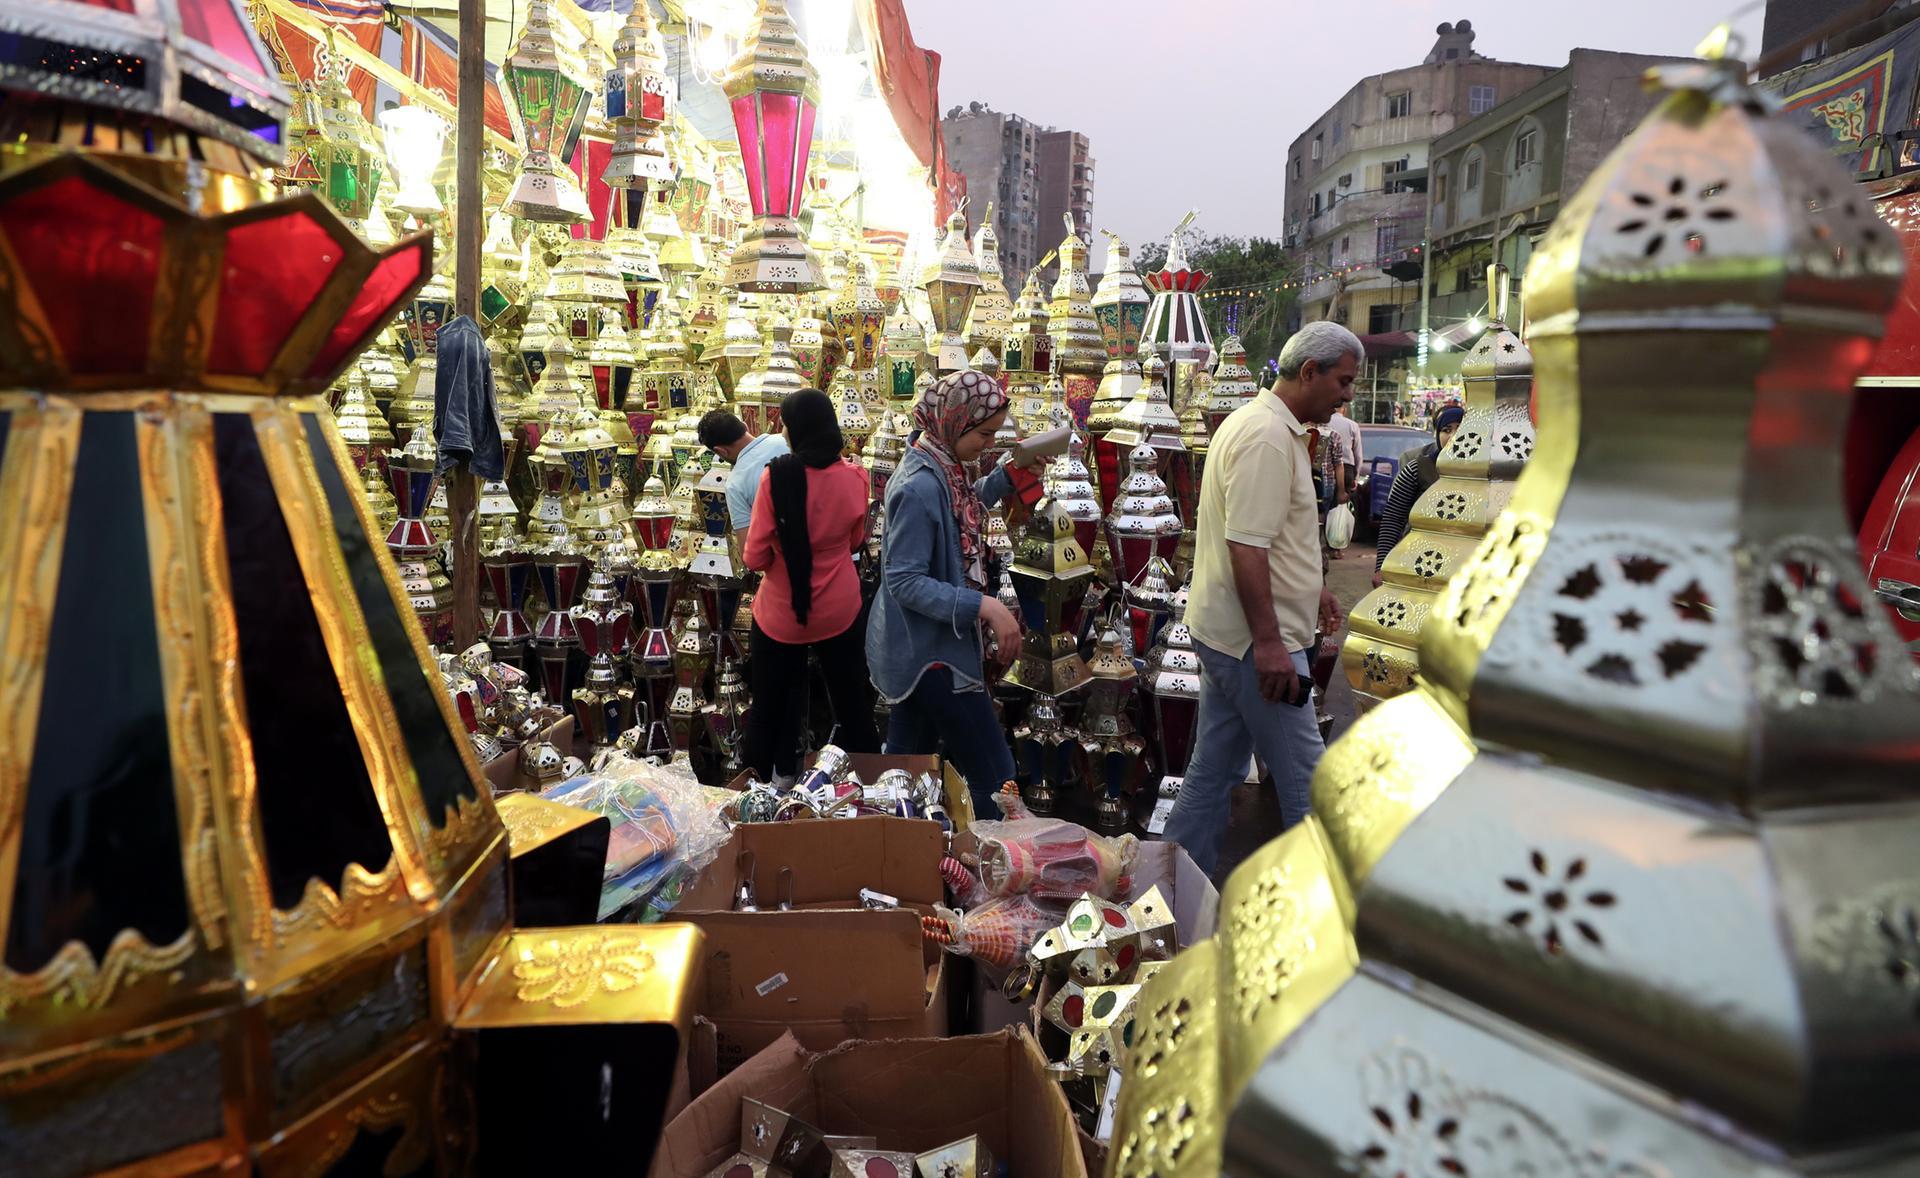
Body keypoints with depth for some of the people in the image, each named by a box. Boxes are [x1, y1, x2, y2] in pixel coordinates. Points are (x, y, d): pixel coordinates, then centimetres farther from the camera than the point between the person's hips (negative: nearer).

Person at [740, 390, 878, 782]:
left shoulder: (776, 477, -21)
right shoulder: (854, 477, -11)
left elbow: (755, 558, -14)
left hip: (782, 612, -2)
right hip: (838, 609, 2)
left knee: (771, 700, 16)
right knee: (850, 694, 19)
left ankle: (763, 778, 31)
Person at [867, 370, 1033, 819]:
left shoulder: (945, 466, 3)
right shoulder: (919, 488, -26)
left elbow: (963, 510, 24)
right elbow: (905, 582, -26)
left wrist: (1007, 475, 10)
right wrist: (985, 606, -30)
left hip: (915, 647, 10)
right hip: (930, 651, -10)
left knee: (904, 765, 21)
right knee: (993, 780, -3)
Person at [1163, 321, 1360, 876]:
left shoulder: (1261, 423, 16)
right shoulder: (1268, 438, -19)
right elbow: (1246, 547, -25)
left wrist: (1311, 589, 32)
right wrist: (1269, 642, -26)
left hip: (1226, 633, 11)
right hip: (1254, 640, -11)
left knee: (1214, 771, 16)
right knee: (1305, 781, 1)